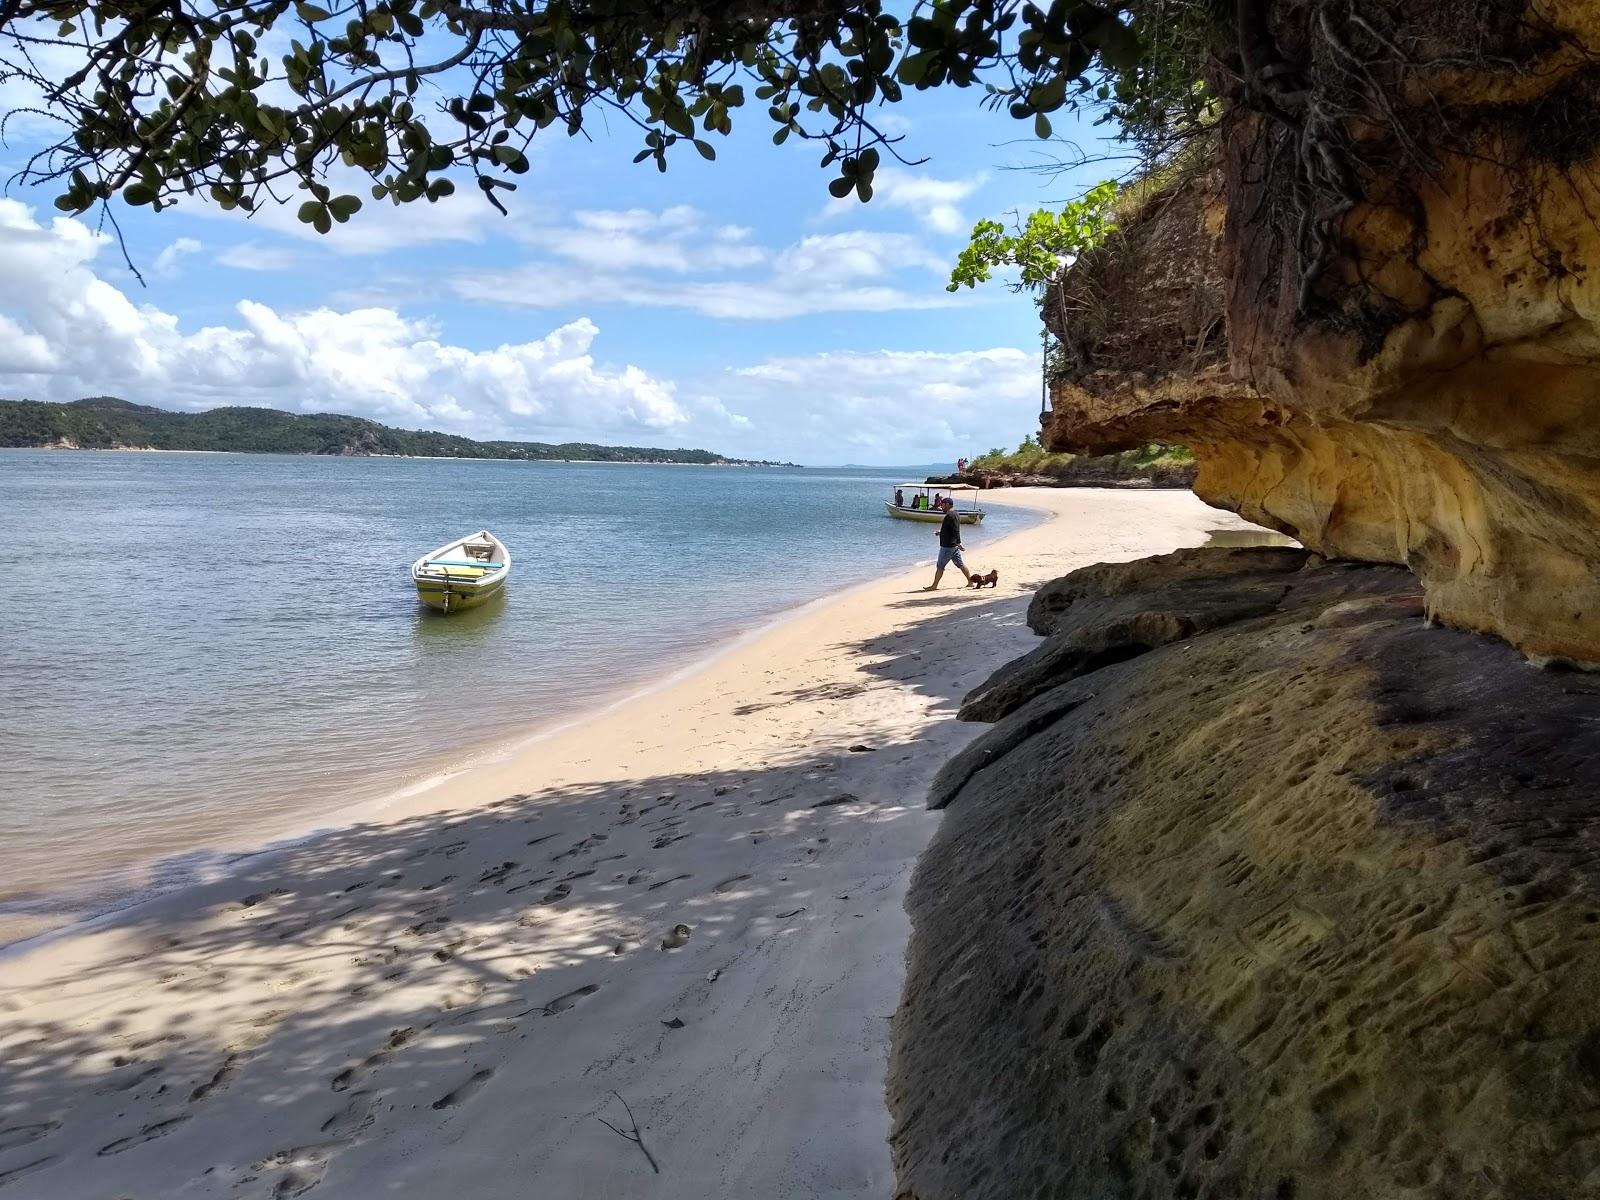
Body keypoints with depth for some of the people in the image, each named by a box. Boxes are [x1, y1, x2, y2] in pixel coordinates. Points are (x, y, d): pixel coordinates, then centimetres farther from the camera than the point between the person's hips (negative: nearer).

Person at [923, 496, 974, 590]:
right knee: (960, 564, 14)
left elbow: (956, 531, -24)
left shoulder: (950, 516, -19)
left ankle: (934, 586, 2)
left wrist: (958, 543, -27)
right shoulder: (954, 514, 13)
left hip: (947, 546, -10)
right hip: (954, 545, 10)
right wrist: (941, 532, 29)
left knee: (940, 566, -3)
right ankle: (970, 581, 16)